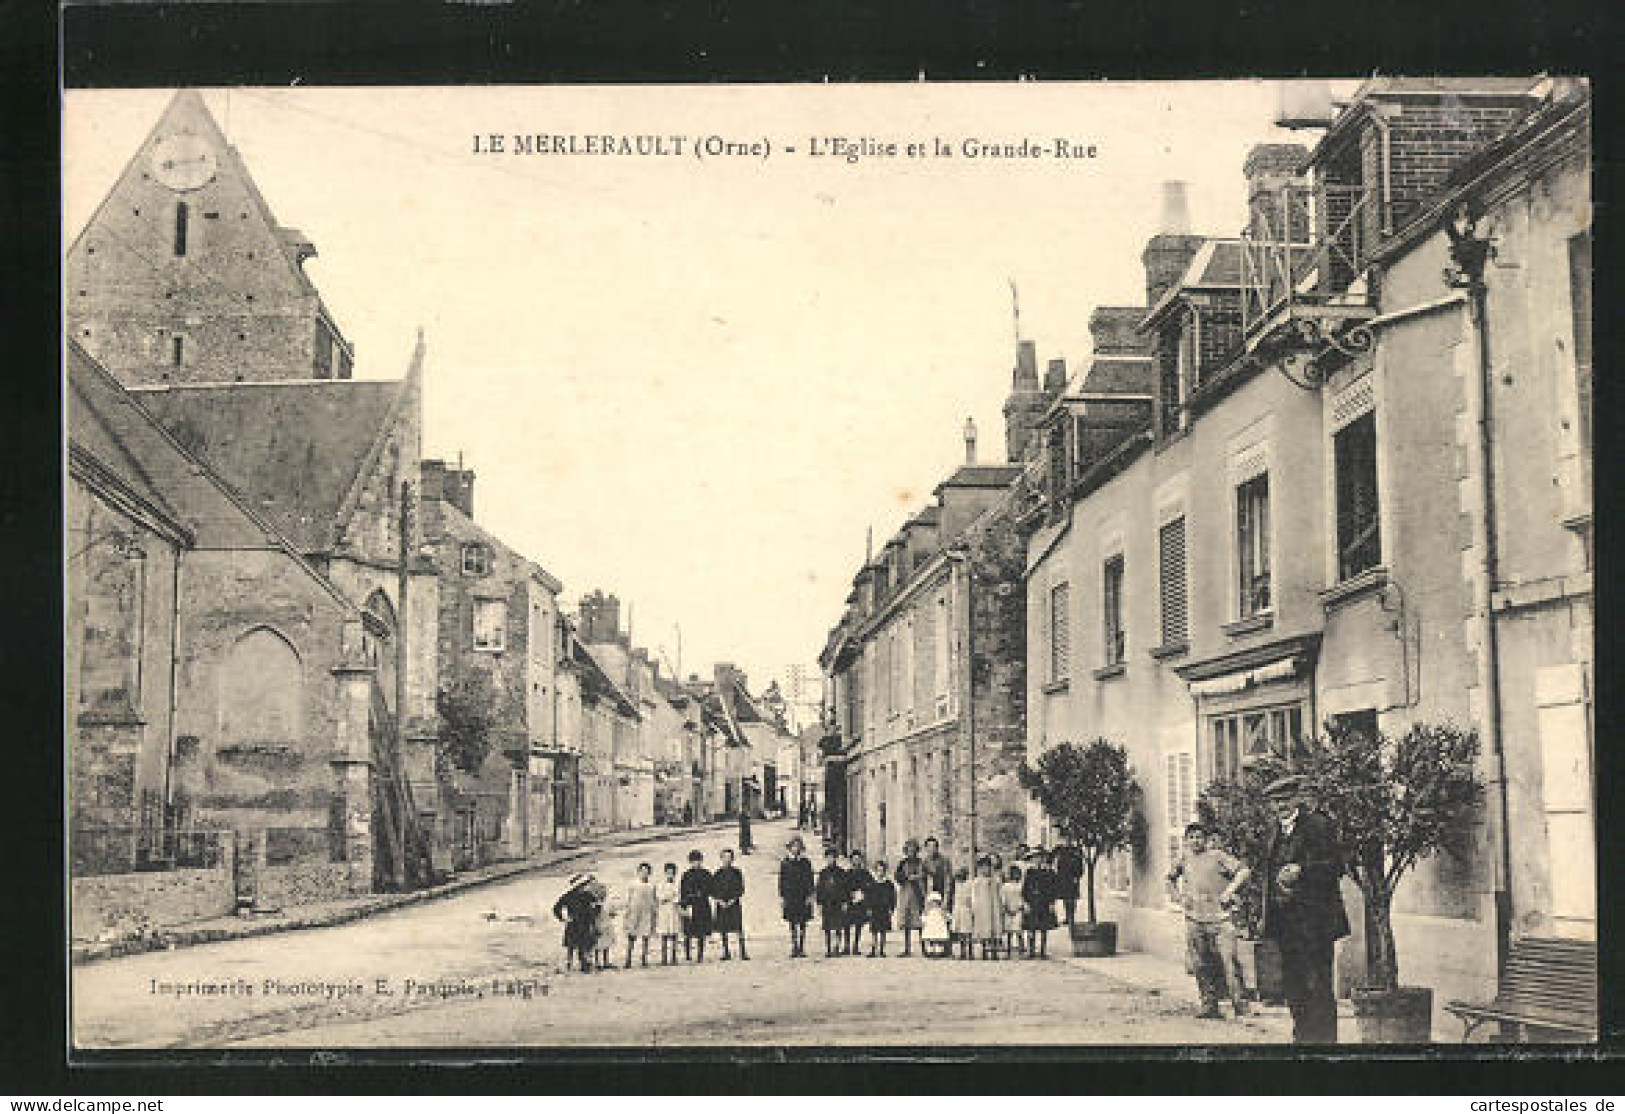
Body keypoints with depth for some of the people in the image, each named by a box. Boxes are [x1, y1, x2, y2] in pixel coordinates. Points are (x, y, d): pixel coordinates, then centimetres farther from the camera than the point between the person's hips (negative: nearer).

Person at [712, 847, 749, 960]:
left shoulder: (736, 872, 3)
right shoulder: (718, 873, 8)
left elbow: (740, 889, 1)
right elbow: (713, 890, 7)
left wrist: (732, 900, -10)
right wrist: (720, 901, -7)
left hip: (734, 904, -2)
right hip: (721, 905, 2)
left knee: (739, 929, -9)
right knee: (723, 929, 3)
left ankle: (743, 952, -8)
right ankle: (726, 952, 11)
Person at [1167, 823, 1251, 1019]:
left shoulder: (1217, 856, 2)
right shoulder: (1184, 860, 14)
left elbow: (1242, 871, -2)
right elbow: (1170, 879, 30)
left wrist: (1229, 892, -11)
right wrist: (1178, 897, 14)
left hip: (1219, 917, -4)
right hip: (1195, 919, 4)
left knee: (1228, 962, -10)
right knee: (1200, 965, 3)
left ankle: (1239, 1002, -2)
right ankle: (1209, 1004, 11)